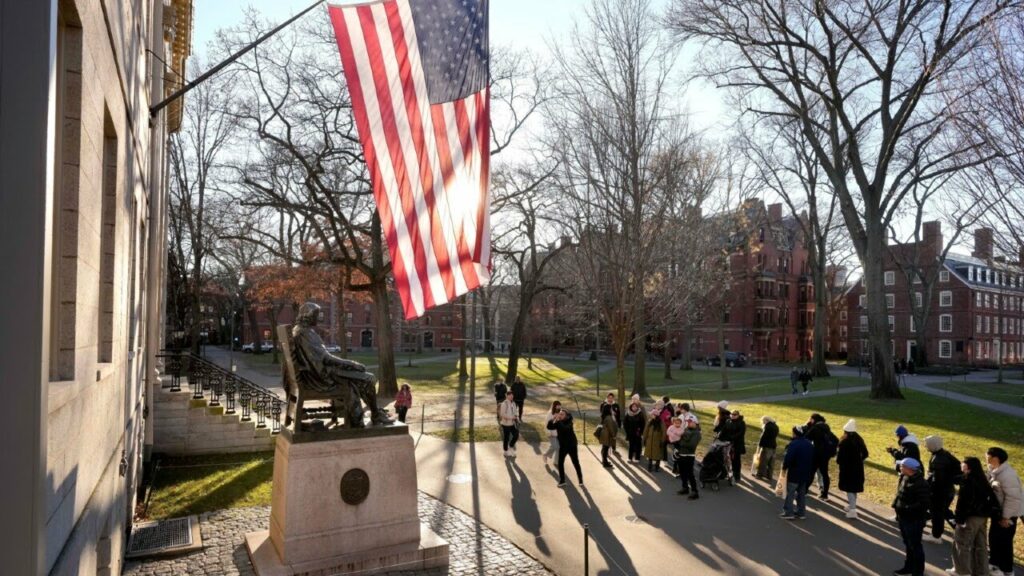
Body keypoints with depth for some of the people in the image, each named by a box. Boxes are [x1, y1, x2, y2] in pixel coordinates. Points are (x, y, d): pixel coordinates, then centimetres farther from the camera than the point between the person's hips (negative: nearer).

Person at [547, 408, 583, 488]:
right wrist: (553, 419, -26)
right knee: (560, 463, 3)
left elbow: (565, 428, -35)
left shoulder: (569, 422, -16)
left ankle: (580, 480, 15)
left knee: (576, 463, 2)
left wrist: (559, 421, -38)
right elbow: (549, 427, -12)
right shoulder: (558, 422, -1)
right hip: (562, 446, 5)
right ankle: (562, 481, 16)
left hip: (571, 445, -5)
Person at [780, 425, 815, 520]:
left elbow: (788, 458, -24)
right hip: (806, 473, 8)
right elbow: (813, 458, 17)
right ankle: (801, 512, 19)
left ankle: (788, 512, -4)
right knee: (802, 493, 16)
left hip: (794, 473, -8)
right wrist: (810, 471, 23)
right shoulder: (809, 444, 10)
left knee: (790, 493, -3)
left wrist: (784, 468, -8)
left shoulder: (793, 444, -18)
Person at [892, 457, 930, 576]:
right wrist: (897, 505, 7)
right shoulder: (904, 478, 3)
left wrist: (907, 508, -26)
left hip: (914, 521, -9)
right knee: (908, 544, 23)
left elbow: (923, 504, -27)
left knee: (915, 546, 5)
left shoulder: (920, 484, -25)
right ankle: (909, 566, 38)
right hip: (903, 518, 9)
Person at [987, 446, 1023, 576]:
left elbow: (1013, 498, -26)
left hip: (1008, 514, -9)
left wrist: (1006, 517, -21)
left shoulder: (1006, 475, -28)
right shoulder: (995, 471, 2)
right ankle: (994, 563, 35)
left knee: (1004, 541, 2)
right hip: (998, 511, 9)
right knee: (993, 537, 19)